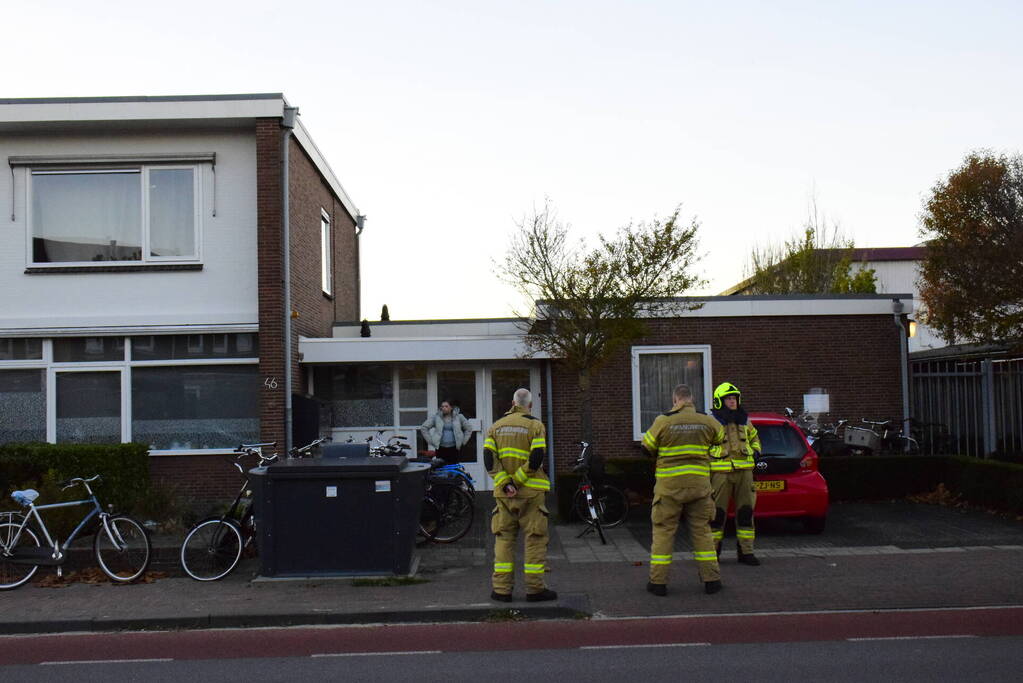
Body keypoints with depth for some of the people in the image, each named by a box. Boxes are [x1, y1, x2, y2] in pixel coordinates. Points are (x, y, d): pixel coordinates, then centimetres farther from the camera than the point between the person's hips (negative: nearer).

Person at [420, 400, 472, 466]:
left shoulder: (458, 417, 6)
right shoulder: (436, 418, 4)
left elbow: (469, 428, 15)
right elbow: (424, 428, 7)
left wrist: (463, 441, 7)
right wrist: (430, 441, 1)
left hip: (453, 448, 0)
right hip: (440, 448, 0)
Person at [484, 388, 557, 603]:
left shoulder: (496, 427, 10)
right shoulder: (535, 426, -3)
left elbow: (489, 458, -1)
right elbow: (537, 458, -15)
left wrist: (505, 483, -7)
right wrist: (517, 479, -10)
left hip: (503, 493, 4)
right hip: (531, 492, -4)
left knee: (504, 538, 9)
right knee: (535, 539, 4)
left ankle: (501, 589, 9)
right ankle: (535, 588, 5)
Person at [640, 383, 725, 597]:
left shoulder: (663, 422, -9)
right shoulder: (707, 422, 0)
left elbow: (647, 449, 1)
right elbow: (720, 439, 18)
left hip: (669, 485, -2)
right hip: (699, 484, 3)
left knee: (663, 531, 5)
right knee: (702, 531, 12)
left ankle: (658, 581, 5)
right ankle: (711, 580, 14)